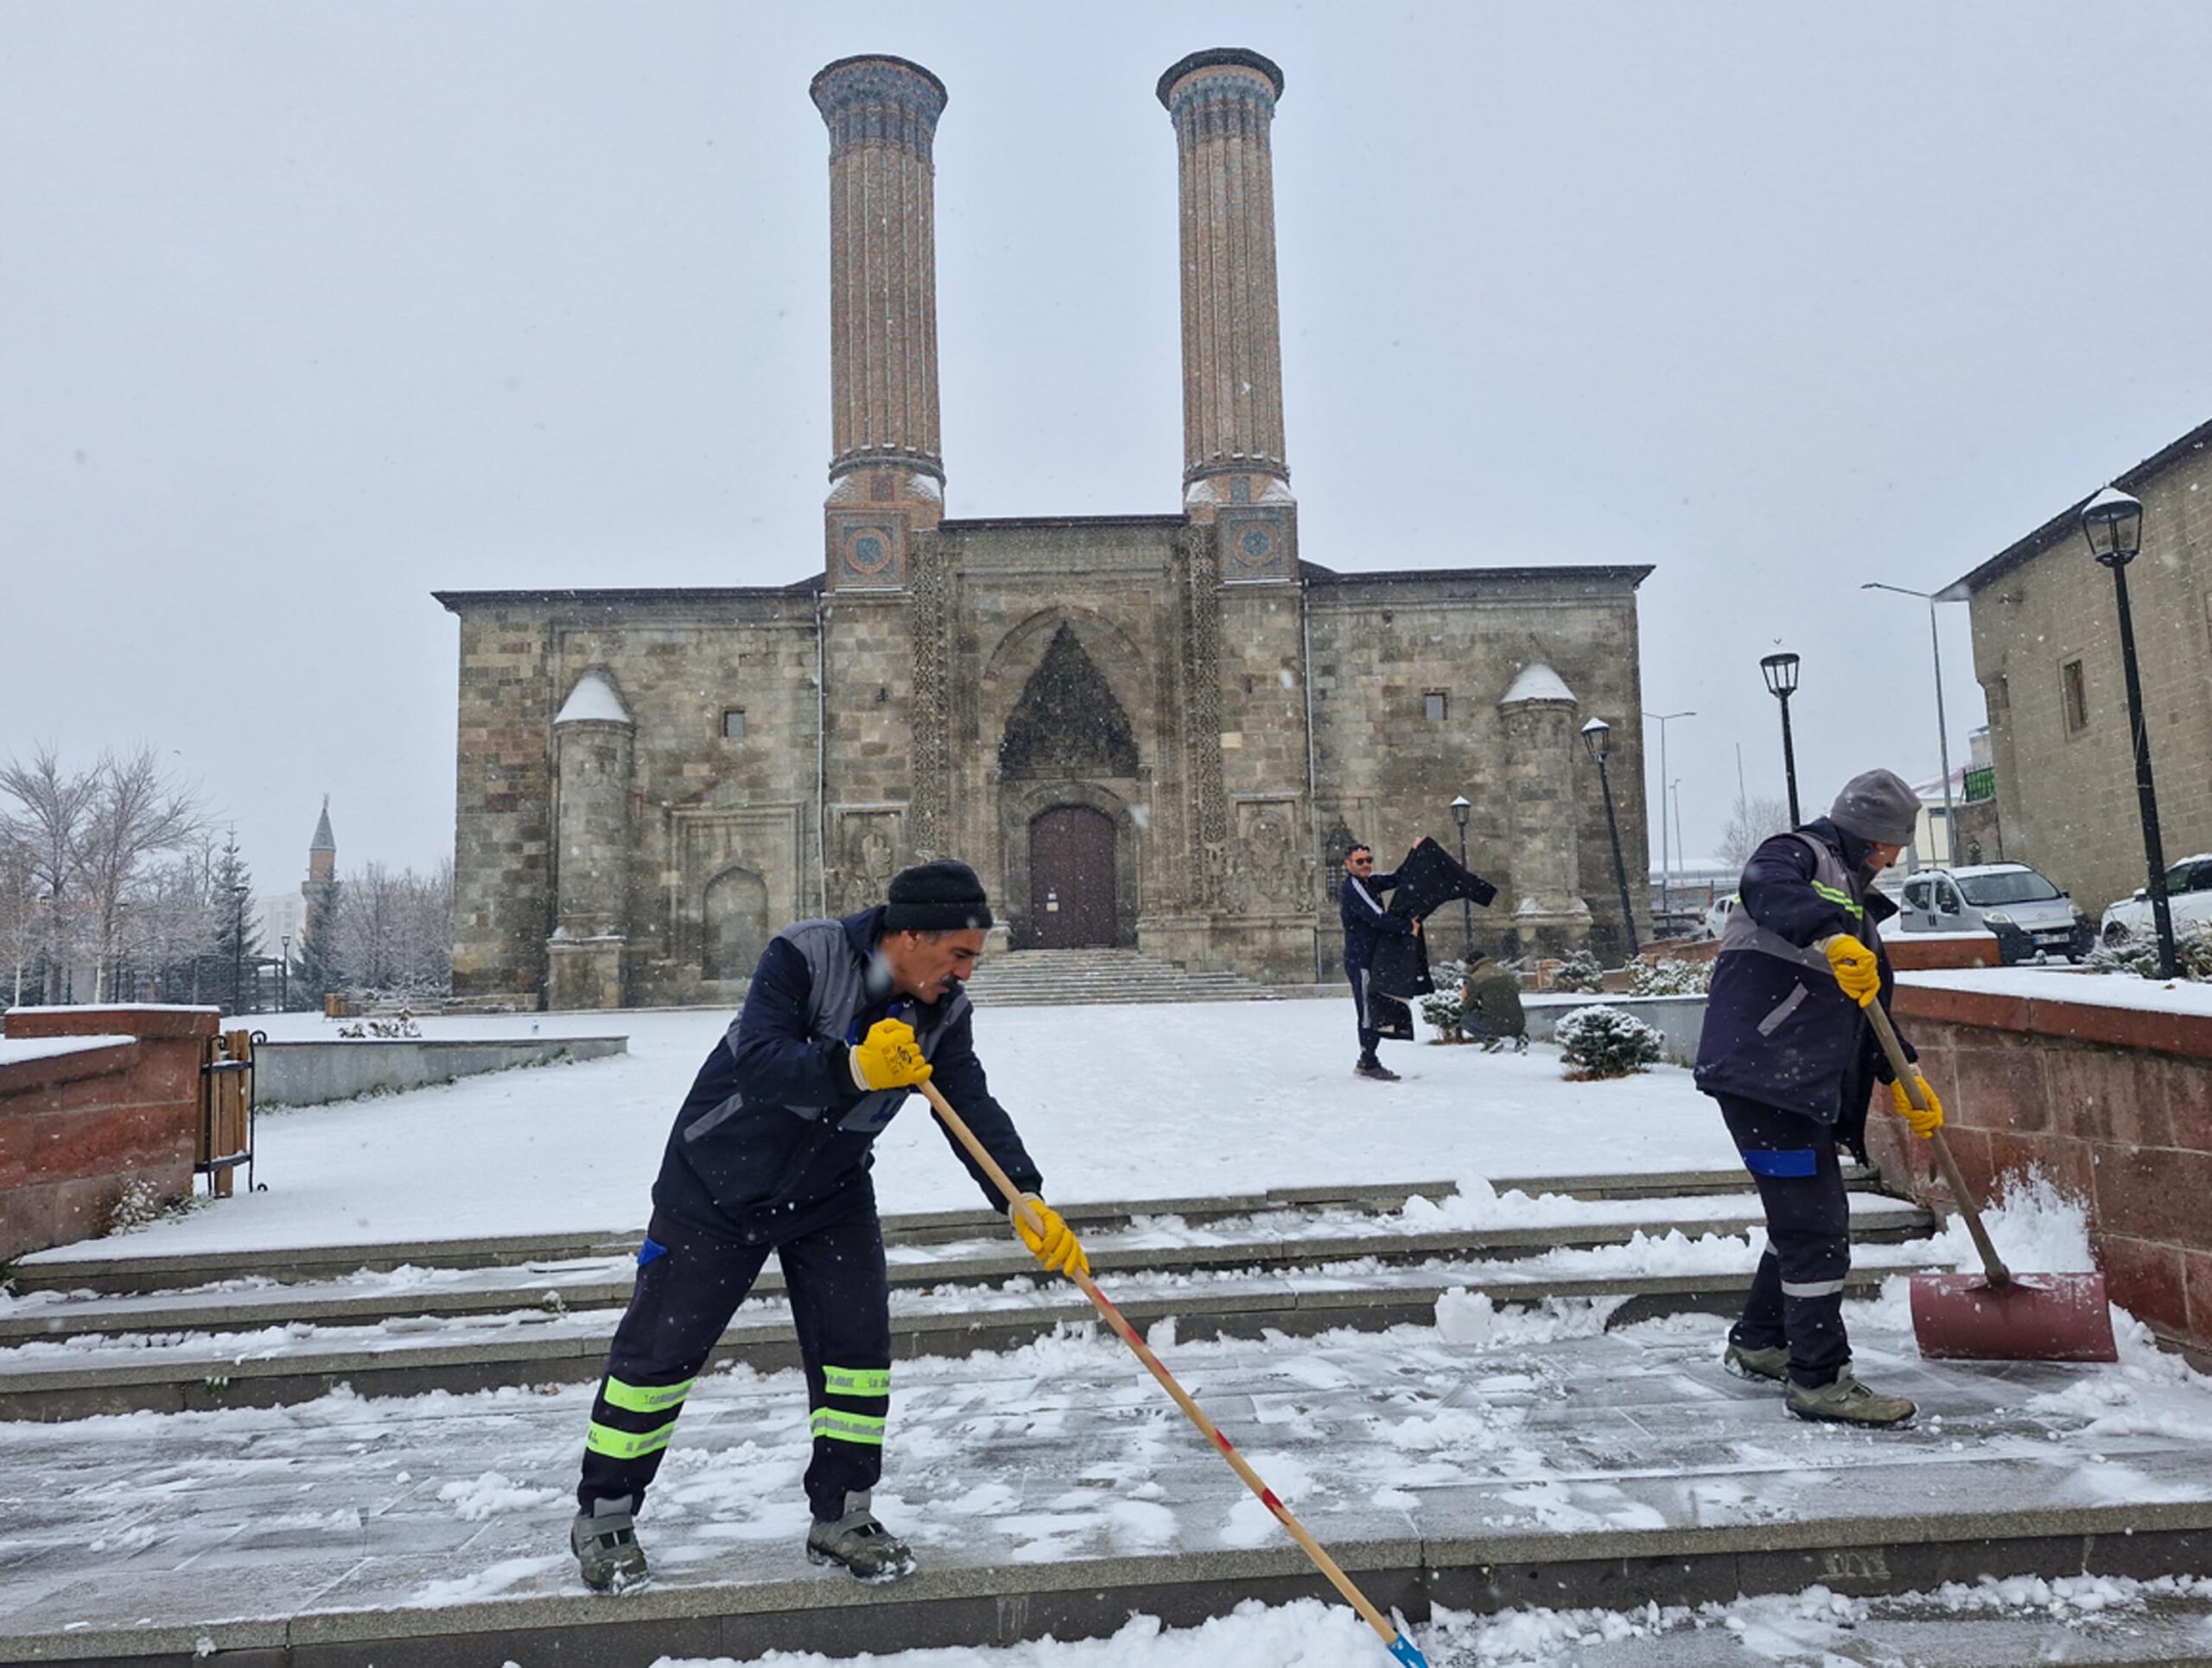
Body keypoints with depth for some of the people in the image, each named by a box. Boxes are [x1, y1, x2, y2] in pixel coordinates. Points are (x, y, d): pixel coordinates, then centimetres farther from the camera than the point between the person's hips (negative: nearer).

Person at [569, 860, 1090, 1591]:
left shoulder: (942, 1012, -10)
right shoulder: (803, 956, -26)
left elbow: (973, 1107, -16)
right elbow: (757, 1062, -36)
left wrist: (1025, 1199, -29)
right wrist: (855, 1068, -49)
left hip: (831, 1193, 5)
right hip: (720, 1180, -4)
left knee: (857, 1344, -1)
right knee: (660, 1345, 4)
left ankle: (840, 1518, 17)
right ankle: (604, 1513, 25)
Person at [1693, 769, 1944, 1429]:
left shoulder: (1853, 898, 25)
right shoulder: (1800, 854, -4)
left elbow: (1871, 1007, 26)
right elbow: (1765, 888, -31)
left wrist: (1905, 1077, 17)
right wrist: (1832, 936, -45)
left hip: (1805, 1083, 11)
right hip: (1760, 1071, -11)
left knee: (1808, 1218, 21)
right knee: (1814, 1227, -7)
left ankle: (1758, 1344, 36)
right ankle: (1818, 1379, 2)